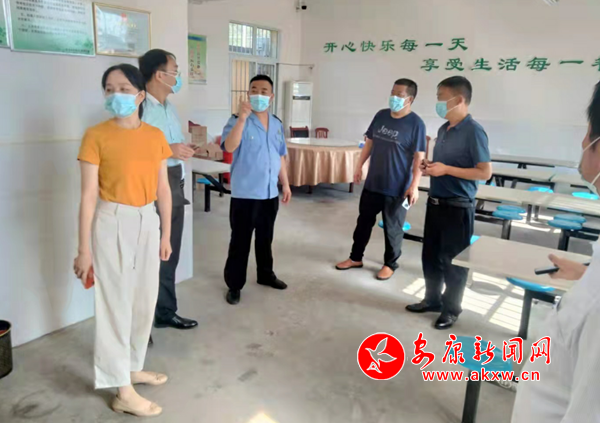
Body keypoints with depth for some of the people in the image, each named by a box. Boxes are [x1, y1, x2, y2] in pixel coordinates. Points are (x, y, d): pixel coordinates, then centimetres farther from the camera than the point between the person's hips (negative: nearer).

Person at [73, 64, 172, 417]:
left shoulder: (155, 136, 3)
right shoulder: (97, 136, -10)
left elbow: (163, 188, 7)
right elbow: (89, 195, -10)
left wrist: (166, 234, 9)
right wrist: (85, 249, -11)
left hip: (147, 221, 5)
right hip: (112, 223, -5)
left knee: (145, 298, 15)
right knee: (116, 302, 3)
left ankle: (133, 367, 36)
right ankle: (123, 391, 15)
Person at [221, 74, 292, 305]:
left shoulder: (277, 124, 9)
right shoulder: (238, 121, -10)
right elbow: (229, 147, -29)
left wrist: (285, 184, 15)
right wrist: (242, 117, -35)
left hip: (270, 193, 6)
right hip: (245, 194, -5)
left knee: (265, 238, 19)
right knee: (240, 241, 3)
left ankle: (265, 274, 36)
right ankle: (234, 284, 15)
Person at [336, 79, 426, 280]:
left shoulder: (416, 123, -13)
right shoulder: (381, 115, 4)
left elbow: (419, 157, -14)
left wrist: (414, 186, -19)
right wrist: (359, 165, 12)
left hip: (397, 187, -5)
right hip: (372, 183, 6)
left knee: (392, 227, 8)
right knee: (364, 221, 15)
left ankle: (390, 264, 26)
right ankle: (355, 258, 31)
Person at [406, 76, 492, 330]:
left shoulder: (473, 131, -15)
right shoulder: (443, 130, 9)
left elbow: (485, 172, -17)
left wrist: (446, 170, -21)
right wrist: (429, 167, 0)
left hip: (458, 207, -8)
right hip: (435, 202, 8)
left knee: (453, 260, 5)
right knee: (430, 254, 16)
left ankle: (451, 308, 22)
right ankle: (432, 299, 33)